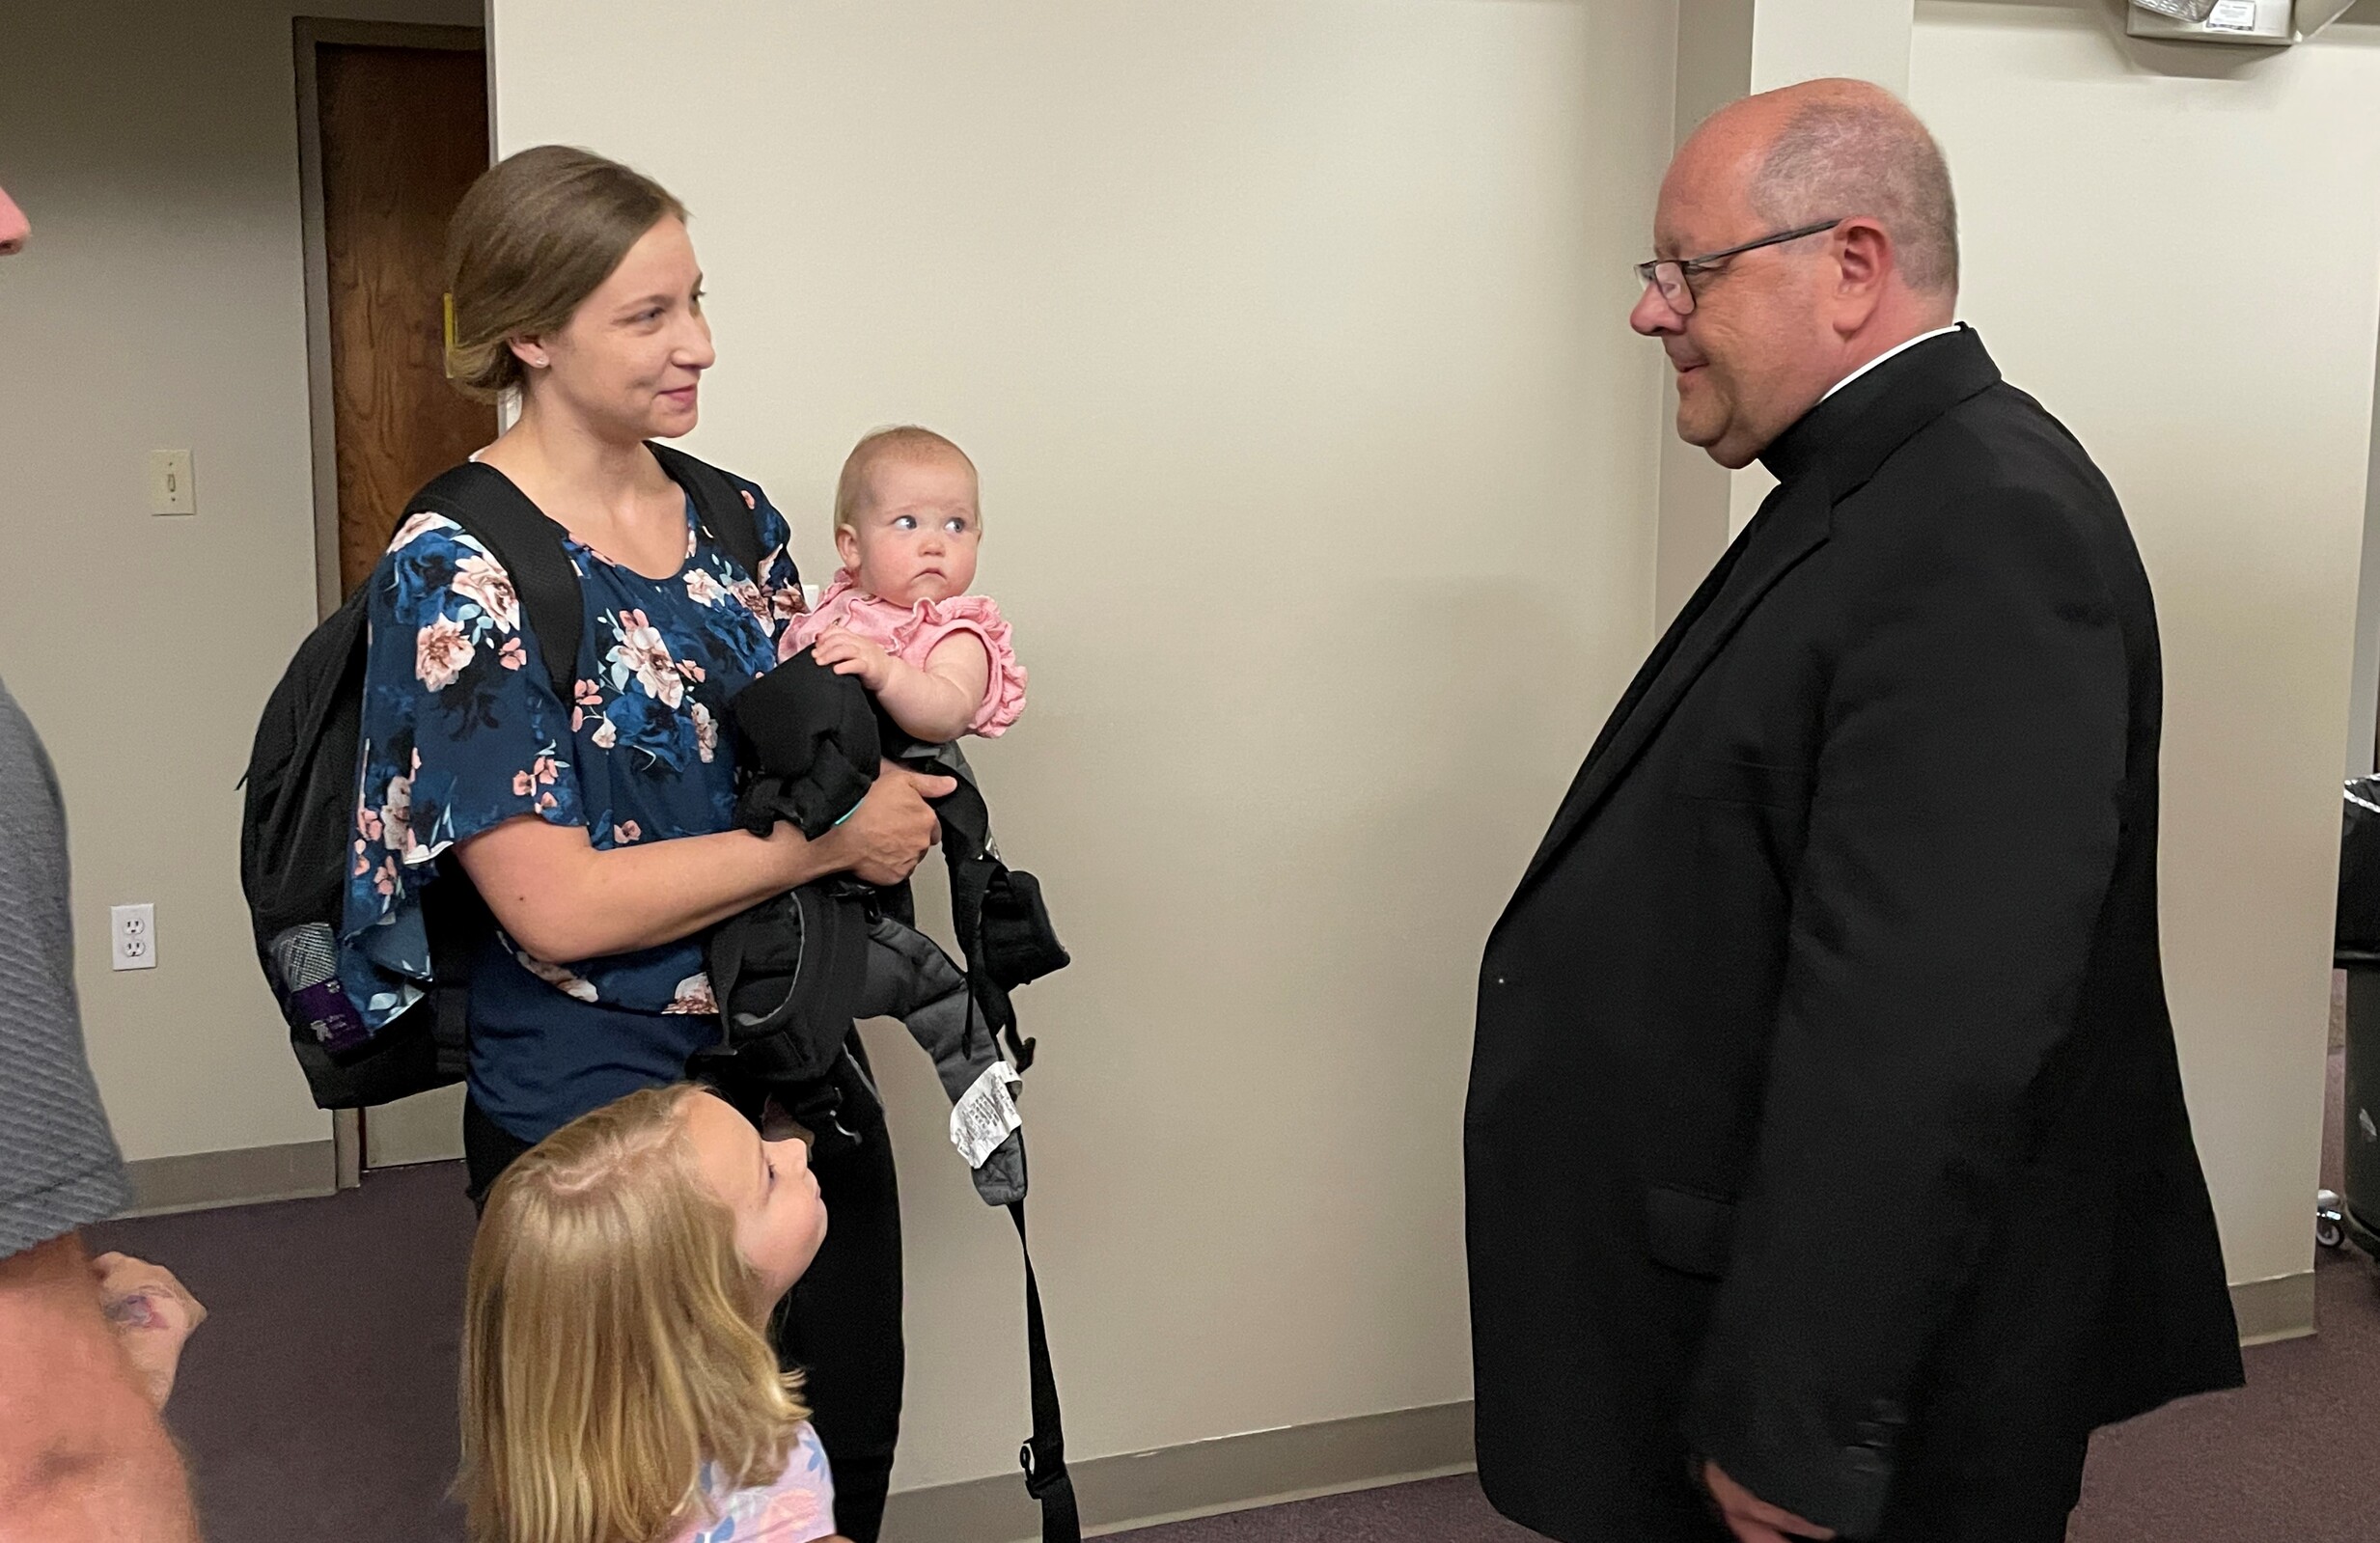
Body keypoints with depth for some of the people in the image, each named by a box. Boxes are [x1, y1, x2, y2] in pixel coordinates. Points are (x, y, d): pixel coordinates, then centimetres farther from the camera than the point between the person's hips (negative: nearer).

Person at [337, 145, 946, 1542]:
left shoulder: (736, 519, 3)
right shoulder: (461, 571, -15)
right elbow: (557, 905, -21)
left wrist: (888, 780, -9)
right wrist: (825, 839, -18)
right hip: (595, 1110, -6)